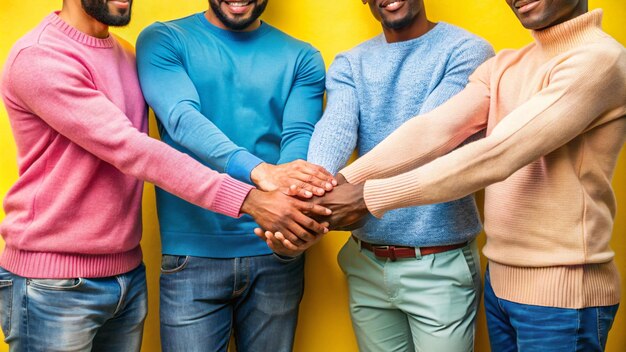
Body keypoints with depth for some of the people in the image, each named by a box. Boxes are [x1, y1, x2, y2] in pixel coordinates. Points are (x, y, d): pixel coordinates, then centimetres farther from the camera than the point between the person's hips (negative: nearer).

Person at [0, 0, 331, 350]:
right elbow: (129, 150, -24)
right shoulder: (38, 56, -15)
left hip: (129, 274, 7)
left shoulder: (128, 56, 11)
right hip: (53, 283, -6)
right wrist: (247, 199, -30)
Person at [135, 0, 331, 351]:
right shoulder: (163, 40, 0)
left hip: (278, 252, 2)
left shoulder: (303, 58, 6)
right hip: (193, 253, -2)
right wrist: (259, 171, -35)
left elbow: (300, 138, -9)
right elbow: (183, 119, -17)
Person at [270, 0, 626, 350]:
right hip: (500, 279, 6)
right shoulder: (502, 66, 8)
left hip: (562, 290, -6)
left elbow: (495, 157, -24)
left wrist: (369, 196, -23)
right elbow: (432, 131, -6)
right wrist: (339, 185, -19)